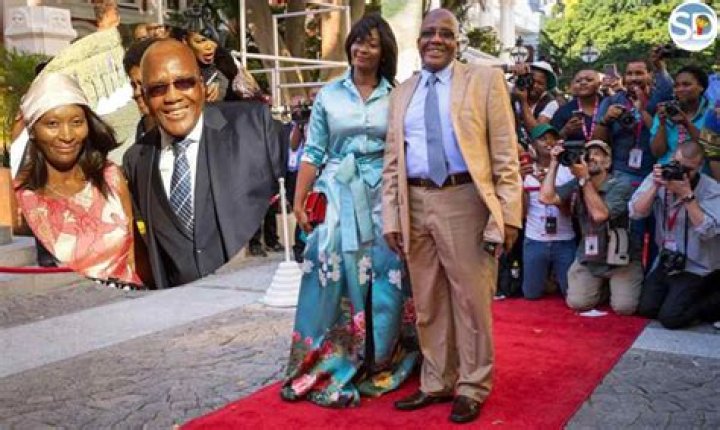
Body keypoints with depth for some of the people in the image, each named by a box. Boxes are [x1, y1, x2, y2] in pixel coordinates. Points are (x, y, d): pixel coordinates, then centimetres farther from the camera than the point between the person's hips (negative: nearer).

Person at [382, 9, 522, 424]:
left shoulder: (485, 80, 1)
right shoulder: (403, 93, 13)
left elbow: (505, 152, -3)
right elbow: (392, 161, 12)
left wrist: (507, 213, -10)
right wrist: (391, 216, 4)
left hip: (464, 201, -4)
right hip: (415, 203, 5)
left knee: (471, 299, 4)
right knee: (427, 302, 14)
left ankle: (472, 387, 21)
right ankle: (437, 383, 29)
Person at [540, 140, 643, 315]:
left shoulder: (621, 186, -14)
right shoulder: (576, 185, -2)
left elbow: (599, 214, -29)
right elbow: (546, 198, -16)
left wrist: (585, 178, -28)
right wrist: (554, 163, -15)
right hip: (587, 257, 3)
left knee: (624, 307, -16)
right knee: (577, 303, -12)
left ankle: (615, 286, 19)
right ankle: (601, 289, 21)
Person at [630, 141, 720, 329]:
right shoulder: (658, 178, -3)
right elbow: (636, 212, -11)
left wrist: (687, 194, -29)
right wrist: (655, 186, -23)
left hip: (696, 267, -5)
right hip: (666, 260, 5)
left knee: (670, 318, -13)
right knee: (645, 308, -1)